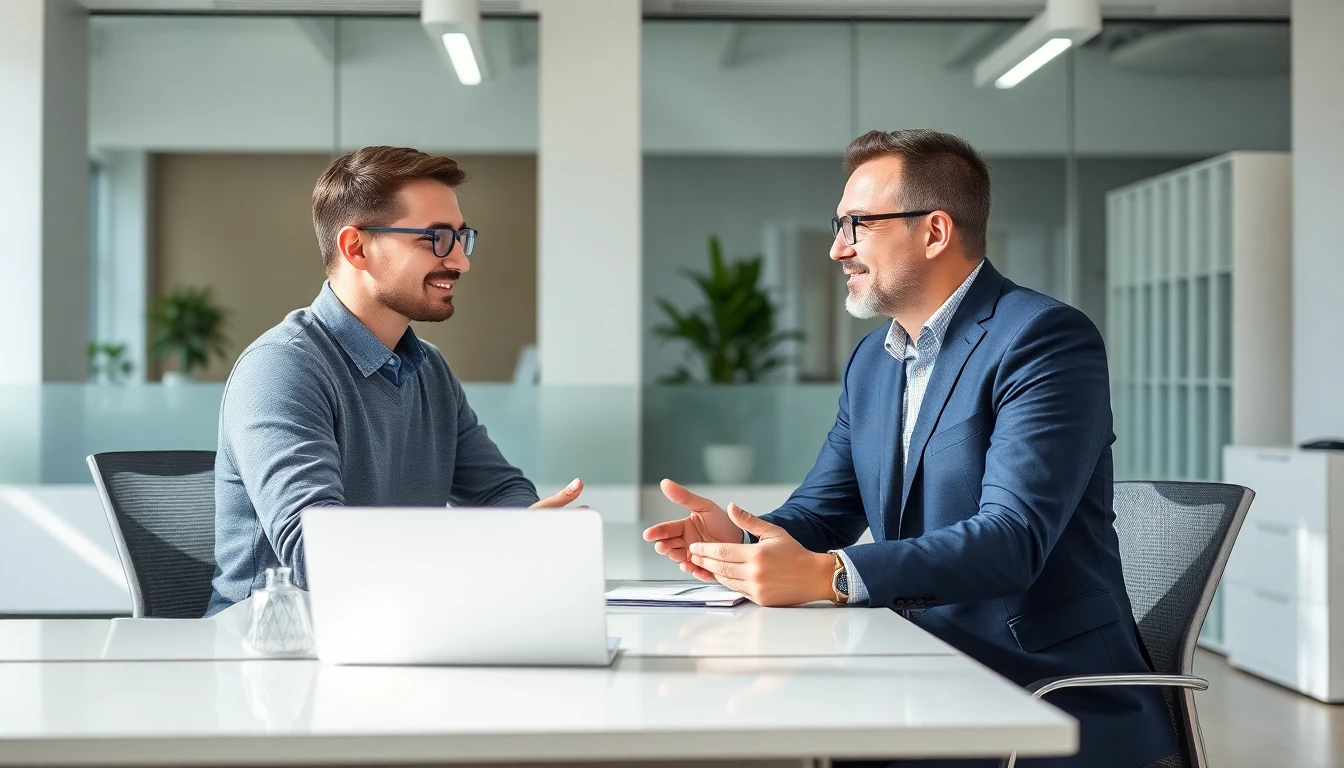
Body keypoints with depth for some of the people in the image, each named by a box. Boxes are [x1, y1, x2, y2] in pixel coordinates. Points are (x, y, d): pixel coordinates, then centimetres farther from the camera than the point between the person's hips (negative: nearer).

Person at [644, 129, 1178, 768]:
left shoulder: (1046, 338, -13)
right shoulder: (872, 361, 14)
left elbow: (1013, 537, -25)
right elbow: (823, 508, 14)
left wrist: (827, 575, -33)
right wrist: (744, 543, -9)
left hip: (1045, 687, -7)